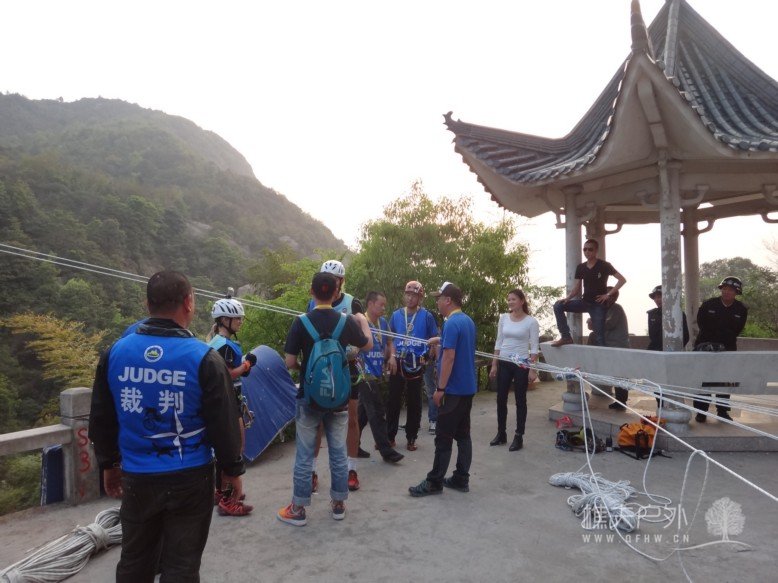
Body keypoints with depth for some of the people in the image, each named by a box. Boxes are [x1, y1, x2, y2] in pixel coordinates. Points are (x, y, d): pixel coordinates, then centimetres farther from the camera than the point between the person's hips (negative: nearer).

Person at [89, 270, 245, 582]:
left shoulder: (115, 351, -2)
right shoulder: (204, 357, -15)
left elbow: (101, 419, 8)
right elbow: (223, 423, -10)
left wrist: (108, 464, 22)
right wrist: (233, 470, 3)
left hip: (136, 477, 4)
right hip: (190, 478, -4)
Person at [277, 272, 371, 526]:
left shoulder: (301, 322, -13)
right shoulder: (347, 321, -7)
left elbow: (289, 362, -11)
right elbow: (368, 345, 10)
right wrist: (363, 322, 28)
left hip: (309, 398, -1)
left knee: (304, 456, 9)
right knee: (338, 454, 14)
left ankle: (298, 510, 19)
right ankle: (338, 504, 26)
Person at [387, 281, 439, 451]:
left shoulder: (426, 316, -3)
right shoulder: (396, 314, 4)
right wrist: (392, 356, -3)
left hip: (416, 363, -2)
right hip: (398, 362, 2)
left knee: (414, 402, 8)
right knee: (393, 400, 6)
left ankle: (411, 438, 19)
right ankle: (390, 435, 17)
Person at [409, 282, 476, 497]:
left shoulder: (452, 323, -19)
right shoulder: (468, 321, 10)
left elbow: (449, 358, -22)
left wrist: (440, 388, -18)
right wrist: (442, 341, 21)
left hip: (454, 390, -9)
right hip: (468, 388, 9)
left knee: (444, 438, -1)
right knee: (463, 434, 13)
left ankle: (434, 482, 8)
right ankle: (461, 479, 20)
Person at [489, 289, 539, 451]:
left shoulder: (531, 321, -7)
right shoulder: (503, 318, 4)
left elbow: (534, 347, -7)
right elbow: (498, 342, 8)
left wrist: (532, 369, -12)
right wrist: (494, 364, 5)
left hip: (521, 364, -4)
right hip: (504, 363, 4)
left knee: (520, 400, 5)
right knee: (501, 399, 8)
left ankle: (519, 437, 15)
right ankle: (501, 433, 23)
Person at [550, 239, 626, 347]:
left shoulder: (604, 266, -7)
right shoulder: (580, 268, 6)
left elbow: (622, 280, -9)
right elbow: (577, 288, 8)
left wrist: (608, 294, -13)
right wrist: (567, 297, -11)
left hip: (599, 305, -5)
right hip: (585, 302, 5)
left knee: (599, 336, -5)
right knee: (558, 306, -12)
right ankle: (566, 337, -8)